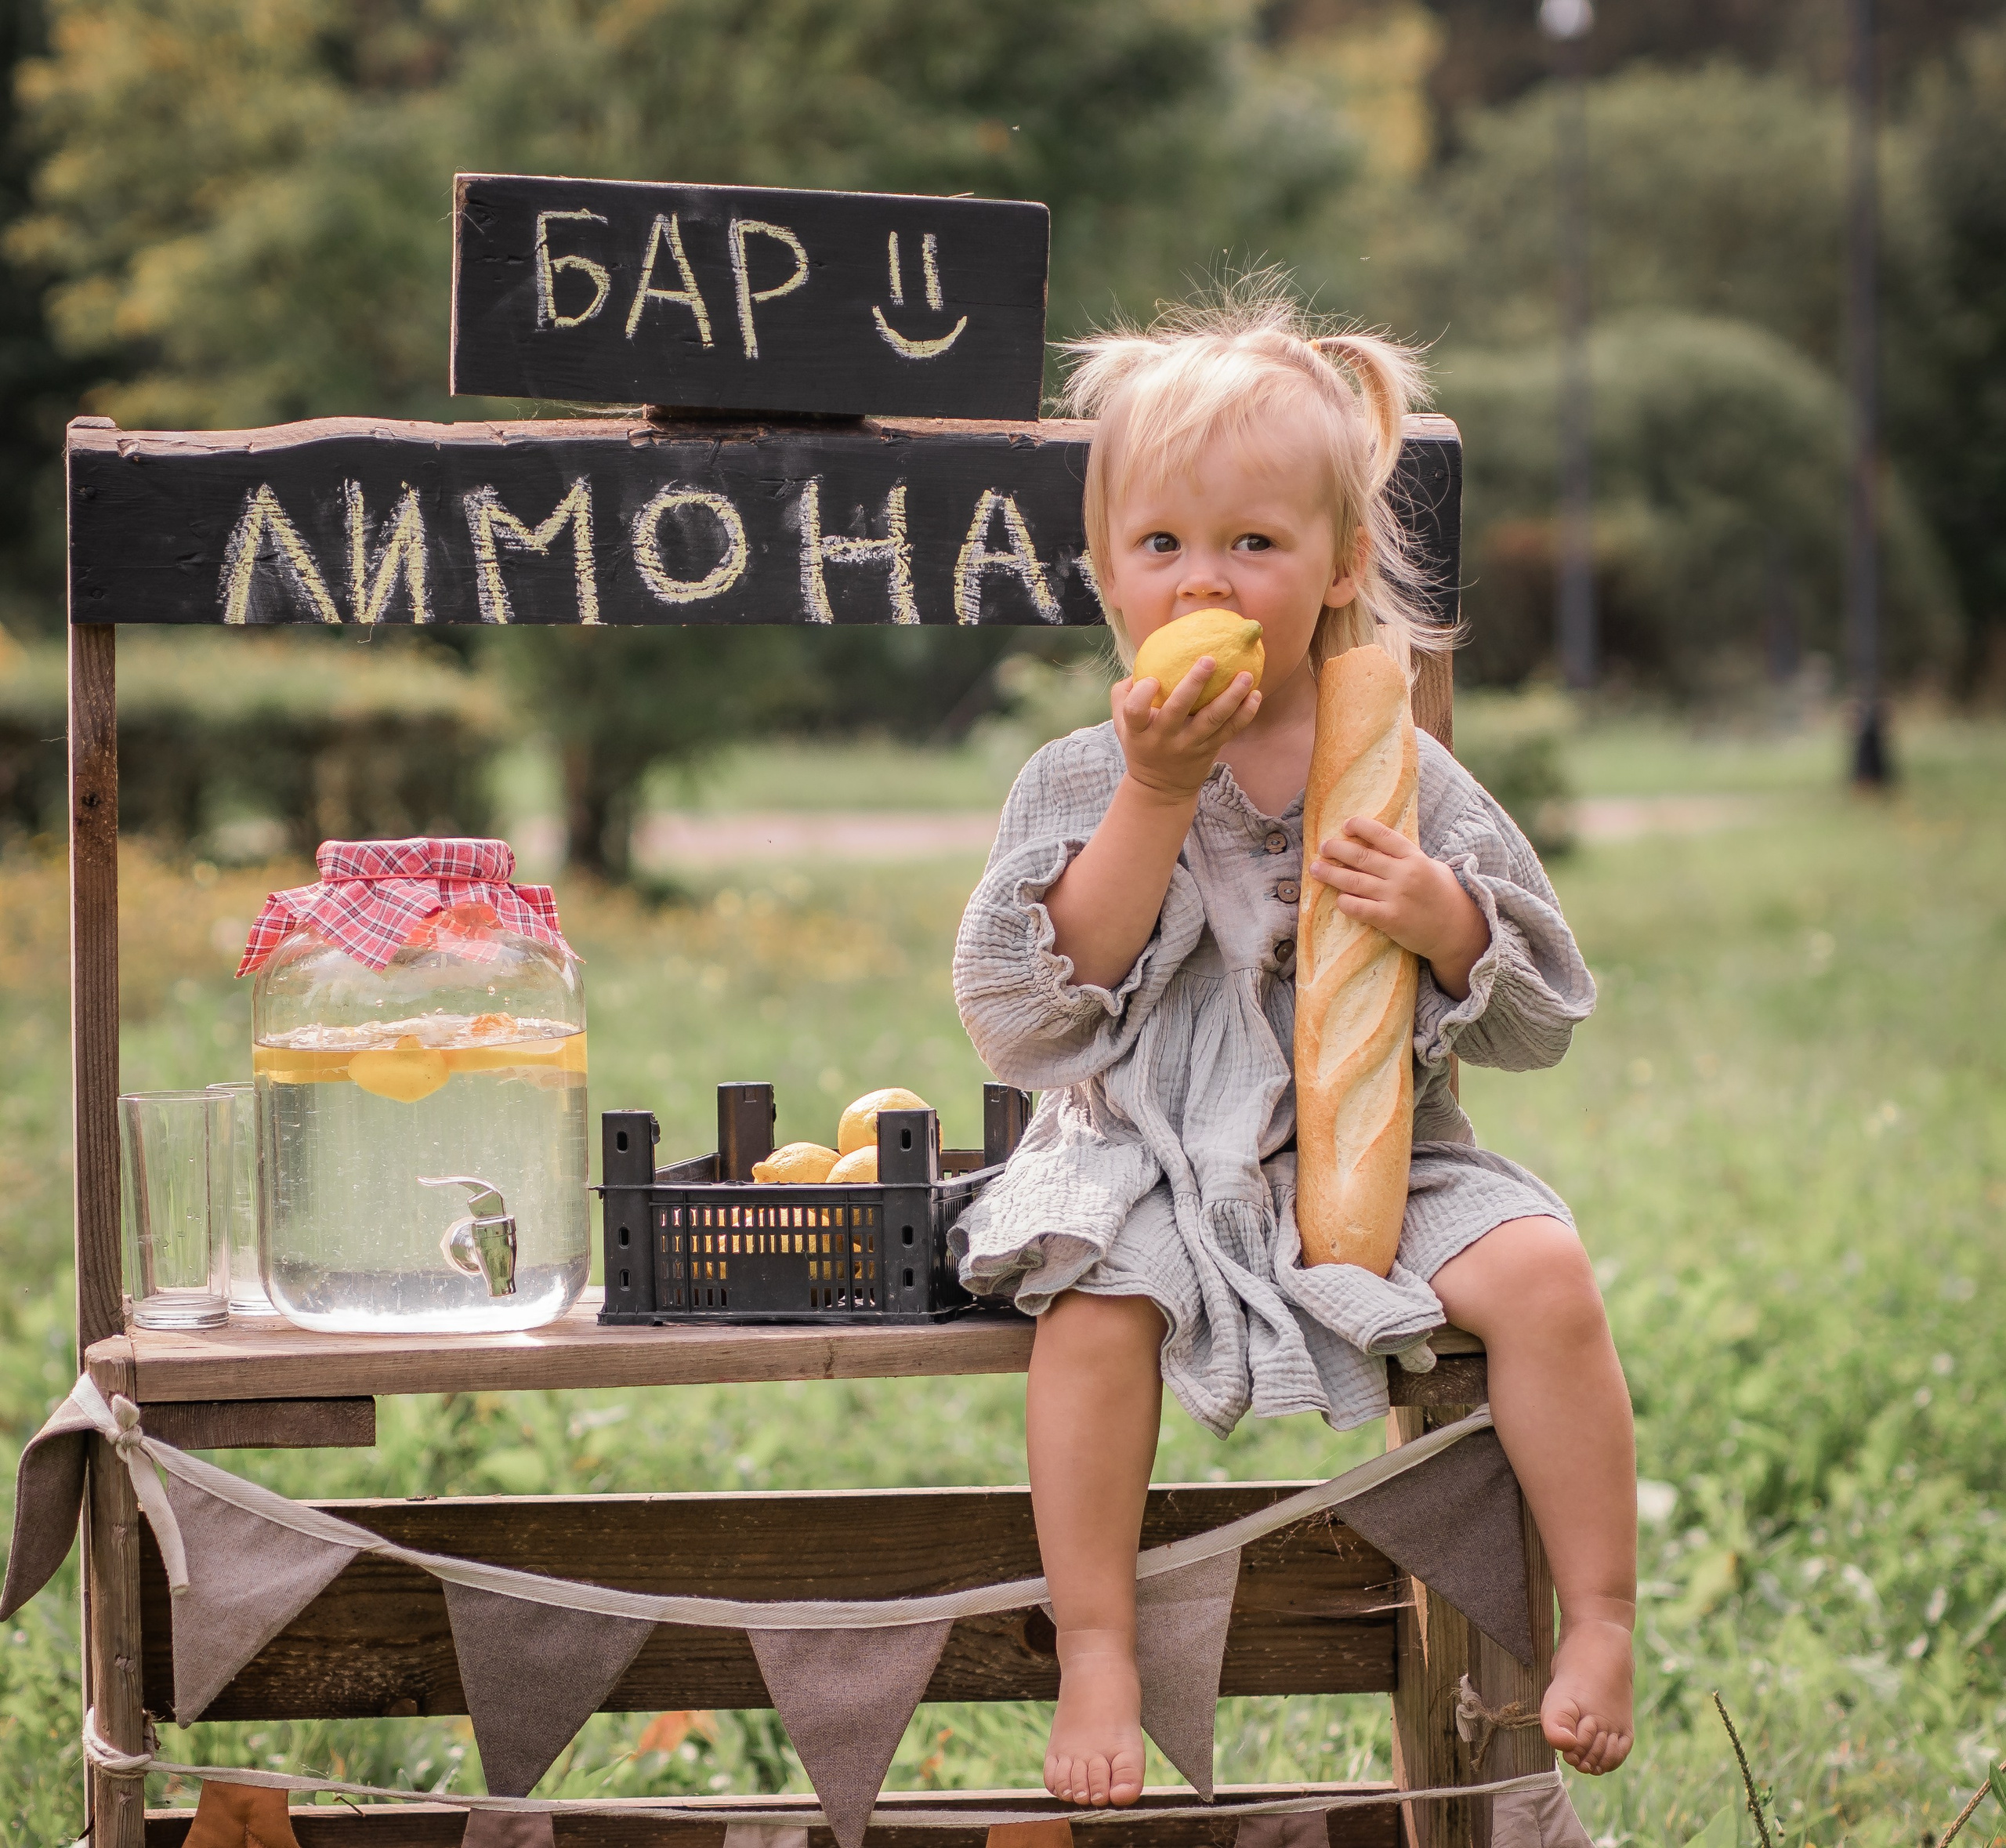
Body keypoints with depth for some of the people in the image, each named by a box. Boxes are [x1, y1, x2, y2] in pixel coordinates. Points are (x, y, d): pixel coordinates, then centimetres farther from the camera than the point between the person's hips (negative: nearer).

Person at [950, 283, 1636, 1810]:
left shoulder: (1407, 779, 4)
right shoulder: (1078, 784, 1)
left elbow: (1544, 1021, 5)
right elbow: (1020, 1010, -12)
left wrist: (1445, 922, -17)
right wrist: (1154, 799, -16)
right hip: (1155, 1160, -1)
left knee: (1541, 1270, -23)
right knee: (1095, 1297, -31)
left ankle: (1603, 1614, -9)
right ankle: (1096, 1655, -17)